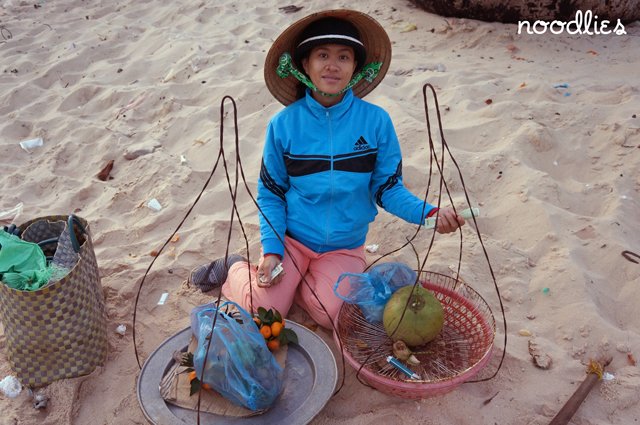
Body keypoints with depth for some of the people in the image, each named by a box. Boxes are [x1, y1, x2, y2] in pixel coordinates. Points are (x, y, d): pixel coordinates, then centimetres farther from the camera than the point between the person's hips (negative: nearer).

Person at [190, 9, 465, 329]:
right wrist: (271, 251, -13)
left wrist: (429, 213, -24)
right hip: (291, 238, -1)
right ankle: (236, 270, 20)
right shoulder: (283, 125, -12)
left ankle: (283, 281, 15)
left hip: (344, 247, 1)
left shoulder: (376, 121, -12)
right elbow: (270, 194, -3)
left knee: (330, 316, -14)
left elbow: (388, 188, -7)